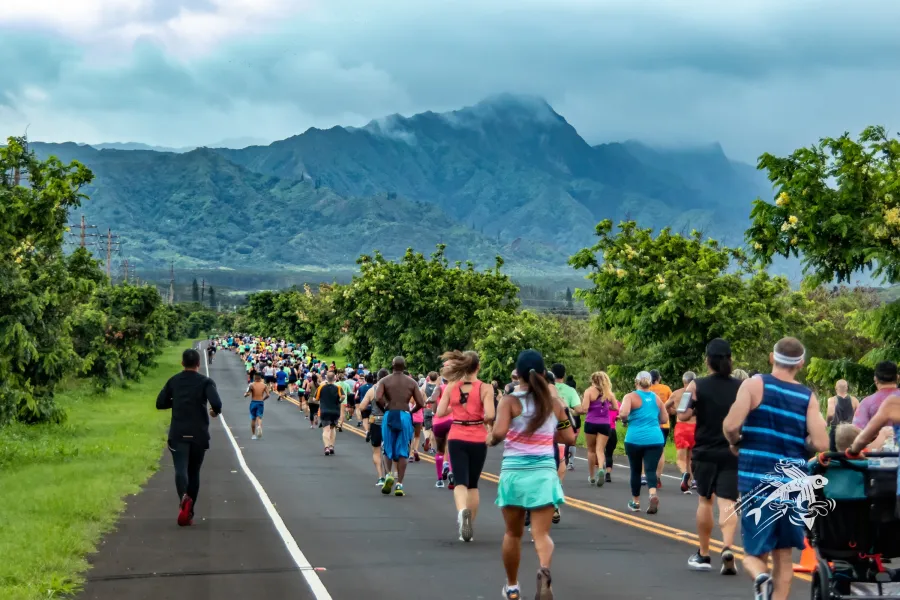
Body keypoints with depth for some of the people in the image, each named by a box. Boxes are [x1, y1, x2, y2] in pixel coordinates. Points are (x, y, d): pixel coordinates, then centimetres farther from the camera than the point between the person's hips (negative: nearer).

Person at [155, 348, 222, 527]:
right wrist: (216, 412, 5)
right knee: (194, 472, 14)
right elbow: (216, 403, -17)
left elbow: (160, 403, 7)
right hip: (199, 434, 0)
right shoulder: (206, 382, -2)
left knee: (181, 469, -11)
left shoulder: (173, 381, 6)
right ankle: (188, 513, 16)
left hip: (178, 434, 0)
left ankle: (184, 498, -42)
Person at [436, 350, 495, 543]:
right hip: (477, 440, 0)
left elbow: (440, 412, -3)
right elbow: (490, 415, -18)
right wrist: (485, 421, 4)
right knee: (473, 484, 15)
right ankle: (469, 527, 20)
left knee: (460, 482, -3)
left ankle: (462, 510, -35)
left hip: (456, 439, 0)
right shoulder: (485, 388, -8)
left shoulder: (451, 387, -1)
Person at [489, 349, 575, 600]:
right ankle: (544, 569, -35)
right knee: (541, 533, -4)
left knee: (513, 533, 17)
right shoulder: (554, 403, 5)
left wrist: (490, 439, 2)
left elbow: (499, 432, -20)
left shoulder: (509, 401, -5)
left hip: (514, 472, -1)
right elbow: (569, 438, 10)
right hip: (544, 473, 1)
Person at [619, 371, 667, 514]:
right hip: (655, 439, 2)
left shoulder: (631, 397, -3)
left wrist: (623, 417, 4)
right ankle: (653, 494, -31)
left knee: (636, 470, 13)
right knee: (651, 469, -3)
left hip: (635, 439, -2)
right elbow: (664, 419, 16)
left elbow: (623, 414, -19)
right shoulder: (656, 398, 10)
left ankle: (635, 502, 25)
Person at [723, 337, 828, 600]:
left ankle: (761, 577, -25)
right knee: (783, 555, 14)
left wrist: (735, 443, 6)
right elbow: (820, 444, -5)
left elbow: (731, 425, -15)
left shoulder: (754, 385, -4)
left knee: (755, 553, 6)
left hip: (756, 479, -2)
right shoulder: (808, 397, 2)